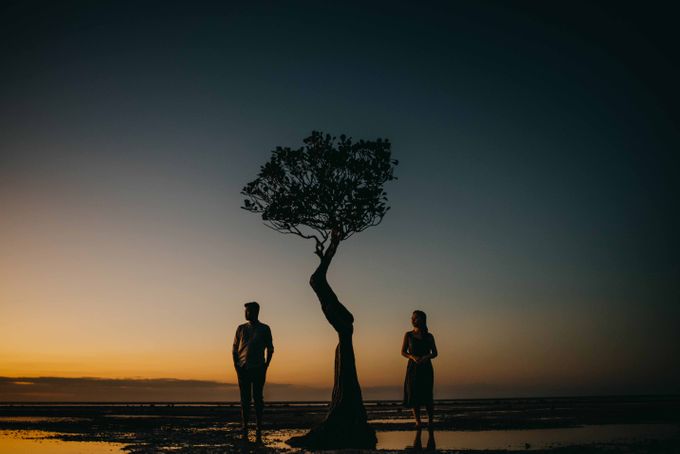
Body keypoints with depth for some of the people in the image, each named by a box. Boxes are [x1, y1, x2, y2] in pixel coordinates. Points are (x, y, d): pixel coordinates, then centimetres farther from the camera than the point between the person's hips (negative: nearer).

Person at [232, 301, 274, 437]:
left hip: (258, 368, -2)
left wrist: (266, 365, -2)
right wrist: (236, 365, -1)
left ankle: (259, 427, 3)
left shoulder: (264, 329, 6)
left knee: (258, 397, -1)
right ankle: (245, 428, 5)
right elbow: (234, 349, 12)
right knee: (245, 398, 2)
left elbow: (270, 349, 9)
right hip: (243, 368, 2)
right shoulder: (241, 328, 11)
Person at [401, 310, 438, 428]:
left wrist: (427, 357, -14)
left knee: (427, 396, -5)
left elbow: (435, 353, 8)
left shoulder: (429, 336, 3)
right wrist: (413, 357, -14)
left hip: (426, 368, -1)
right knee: (413, 395, -4)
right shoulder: (408, 335, 3)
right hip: (413, 368, 1)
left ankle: (430, 421, 8)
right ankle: (418, 421, 5)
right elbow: (403, 352, 5)